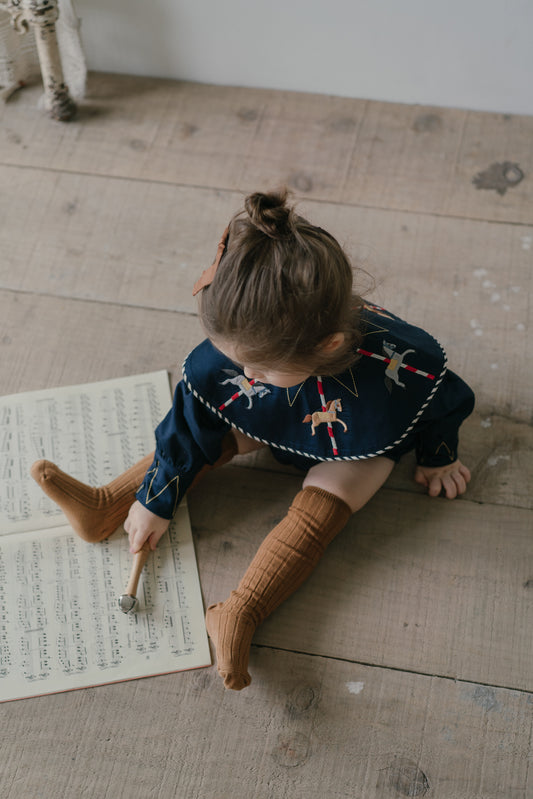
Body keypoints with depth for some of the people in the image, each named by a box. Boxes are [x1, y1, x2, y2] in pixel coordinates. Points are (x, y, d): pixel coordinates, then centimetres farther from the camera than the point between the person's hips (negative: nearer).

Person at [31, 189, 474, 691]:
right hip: (281, 422, 3)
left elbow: (447, 399, -18)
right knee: (214, 429, -8)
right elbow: (189, 428, -20)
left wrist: (439, 457, 0)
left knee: (319, 506, -22)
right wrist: (155, 502, -11)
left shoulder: (404, 365, -43)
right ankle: (106, 508, -2)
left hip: (361, 446, -3)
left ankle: (240, 614, -25)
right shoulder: (235, 350, -35)